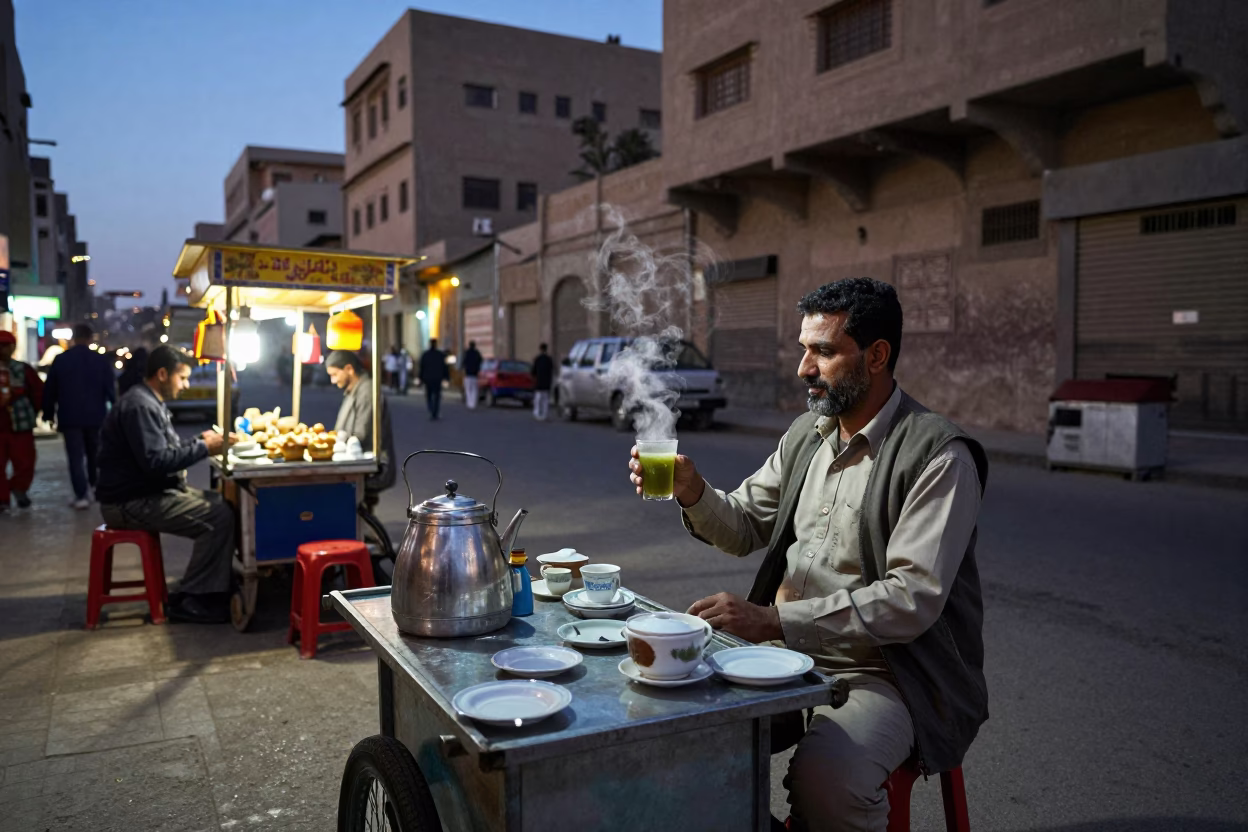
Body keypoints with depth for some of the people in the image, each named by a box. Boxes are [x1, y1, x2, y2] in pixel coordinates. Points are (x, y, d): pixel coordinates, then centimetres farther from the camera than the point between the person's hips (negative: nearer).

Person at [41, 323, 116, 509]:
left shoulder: (60, 360, -1)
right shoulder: (101, 360, -2)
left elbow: (50, 390, 3)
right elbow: (110, 389, -2)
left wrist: (49, 414, 11)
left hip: (69, 417, -1)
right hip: (95, 416, 1)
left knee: (75, 457, -1)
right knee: (94, 453, 19)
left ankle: (81, 495, -7)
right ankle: (96, 486, 29)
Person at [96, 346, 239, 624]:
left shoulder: (150, 403, 16)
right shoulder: (139, 406, -19)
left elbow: (164, 448, 20)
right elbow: (155, 462, -26)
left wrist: (200, 440, 5)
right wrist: (204, 448, -19)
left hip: (149, 493, 11)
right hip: (132, 503, -11)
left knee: (222, 504, 6)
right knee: (220, 517, -20)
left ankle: (221, 583, 7)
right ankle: (188, 601, -11)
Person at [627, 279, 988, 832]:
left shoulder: (940, 456, -14)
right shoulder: (806, 433, 9)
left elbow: (913, 598, -21)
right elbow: (744, 527, 15)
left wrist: (775, 621, -27)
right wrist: (691, 490, -7)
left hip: (888, 670, -6)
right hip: (789, 651, 7)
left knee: (822, 777, -32)